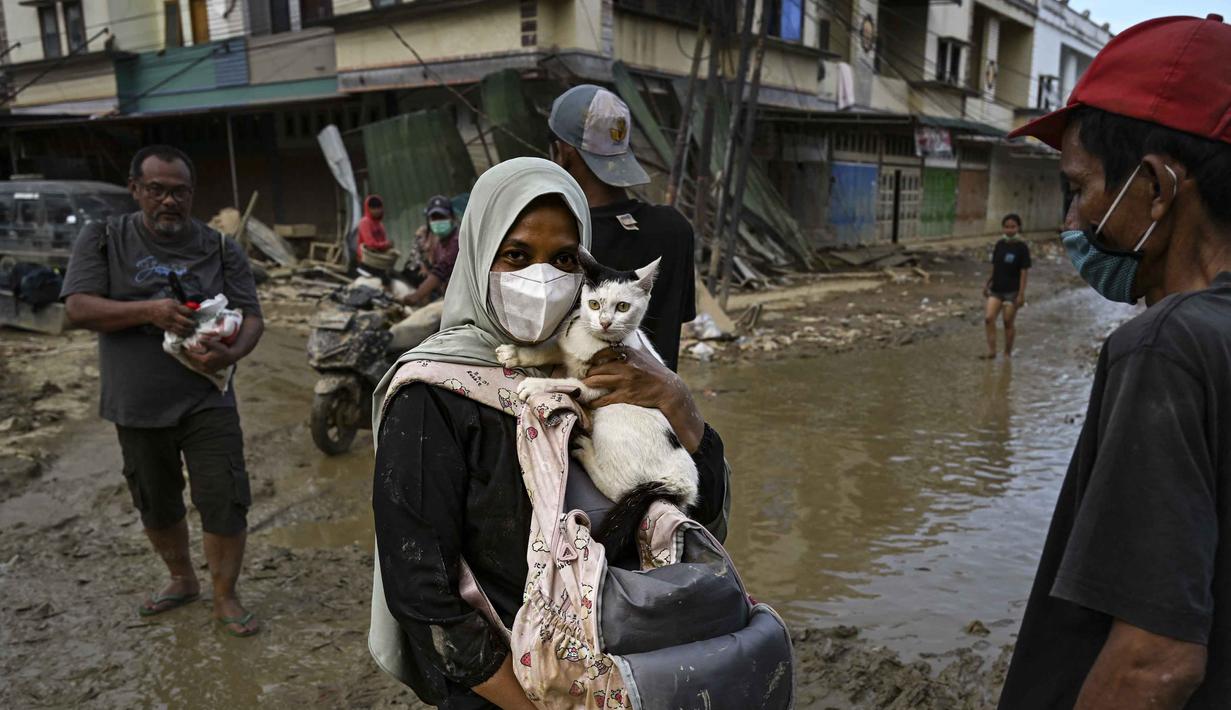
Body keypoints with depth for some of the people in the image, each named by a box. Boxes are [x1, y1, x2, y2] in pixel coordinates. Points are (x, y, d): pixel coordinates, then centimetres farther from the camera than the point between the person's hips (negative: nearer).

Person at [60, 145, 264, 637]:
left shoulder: (220, 249, 1)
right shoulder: (103, 239, 1)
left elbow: (251, 318, -2)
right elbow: (79, 309, -8)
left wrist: (231, 354, -23)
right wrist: (149, 310, -24)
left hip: (206, 402, -1)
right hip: (137, 406, 2)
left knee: (225, 503, -4)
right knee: (156, 506, 18)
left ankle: (225, 598, 15)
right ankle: (182, 579, 41)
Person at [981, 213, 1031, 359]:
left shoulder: (1022, 247, -8)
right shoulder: (1000, 244, 6)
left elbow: (1024, 271, -9)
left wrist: (1021, 293, -13)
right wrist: (988, 284, 12)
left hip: (1012, 291, -4)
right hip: (996, 289, 4)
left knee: (1008, 322, 3)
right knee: (989, 318, -10)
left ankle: (1008, 353, 18)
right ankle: (991, 351, -4)